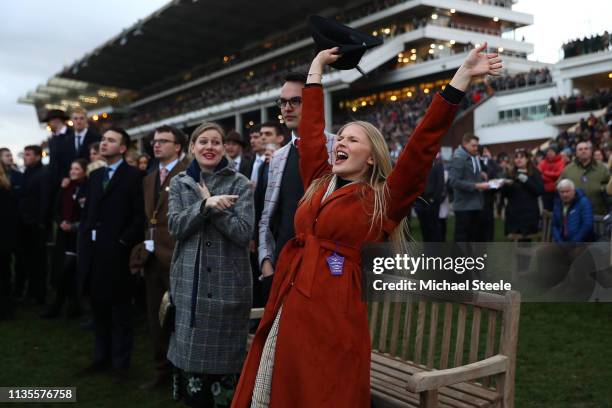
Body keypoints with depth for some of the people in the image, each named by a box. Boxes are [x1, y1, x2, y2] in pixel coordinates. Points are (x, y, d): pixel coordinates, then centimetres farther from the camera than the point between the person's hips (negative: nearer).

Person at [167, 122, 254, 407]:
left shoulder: (240, 184, -2)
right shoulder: (179, 183, 9)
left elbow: (243, 232, -12)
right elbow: (175, 226, -5)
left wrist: (210, 203, -13)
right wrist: (206, 204, -19)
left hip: (226, 282, -3)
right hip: (189, 281, 3)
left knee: (224, 355, 3)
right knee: (190, 349, 8)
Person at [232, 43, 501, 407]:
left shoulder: (383, 200, -2)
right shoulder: (319, 182, 13)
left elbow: (423, 145, -10)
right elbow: (311, 130, 20)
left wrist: (463, 77, -14)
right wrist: (316, 70, 27)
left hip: (334, 318, -5)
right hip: (290, 310, 5)